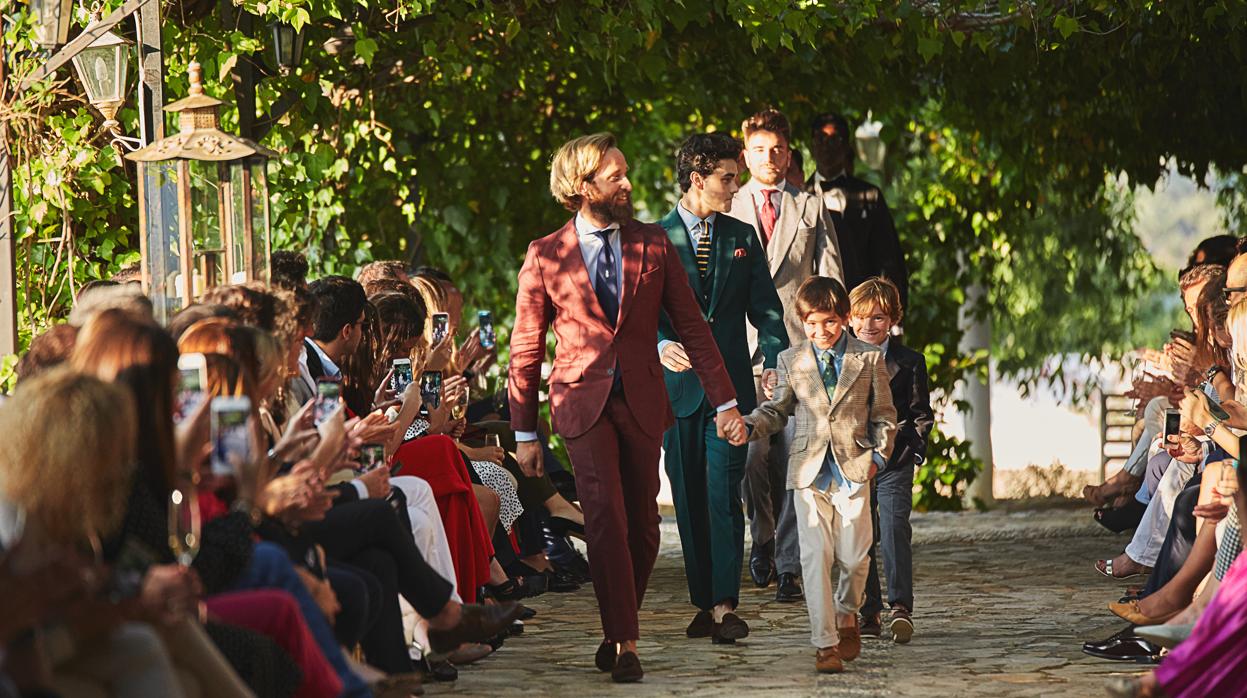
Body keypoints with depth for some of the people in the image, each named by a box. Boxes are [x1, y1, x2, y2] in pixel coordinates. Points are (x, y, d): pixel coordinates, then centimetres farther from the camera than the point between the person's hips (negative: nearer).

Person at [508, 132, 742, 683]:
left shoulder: (654, 246, 8)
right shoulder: (545, 256, 2)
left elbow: (691, 325, 9)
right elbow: (526, 349, 7)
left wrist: (725, 401, 4)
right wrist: (525, 432, 6)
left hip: (642, 403, 3)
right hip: (582, 403, -3)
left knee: (642, 528, 3)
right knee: (606, 517, -16)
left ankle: (617, 632, 19)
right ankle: (624, 642, -13)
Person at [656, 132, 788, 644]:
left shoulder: (743, 238, 12)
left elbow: (765, 308, 10)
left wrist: (776, 356, -8)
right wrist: (661, 345, -25)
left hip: (729, 385, 0)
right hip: (677, 386, 0)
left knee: (724, 494, -11)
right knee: (689, 500, 4)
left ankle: (725, 606, -17)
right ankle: (704, 602, 13)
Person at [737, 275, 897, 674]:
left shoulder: (869, 359, 7)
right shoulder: (791, 361, 9)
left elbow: (884, 416, 10)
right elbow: (778, 410, 13)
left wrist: (878, 455, -2)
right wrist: (749, 426, -7)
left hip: (854, 469, 0)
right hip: (809, 471, 0)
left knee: (854, 557, 0)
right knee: (815, 556, -8)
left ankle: (846, 614, 31)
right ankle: (825, 643, -4)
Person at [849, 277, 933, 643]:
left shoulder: (909, 362, 3)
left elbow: (921, 414, 5)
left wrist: (914, 449, -7)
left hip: (894, 464, -2)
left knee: (894, 532, -15)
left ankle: (901, 606, -13)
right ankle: (868, 612, 12)